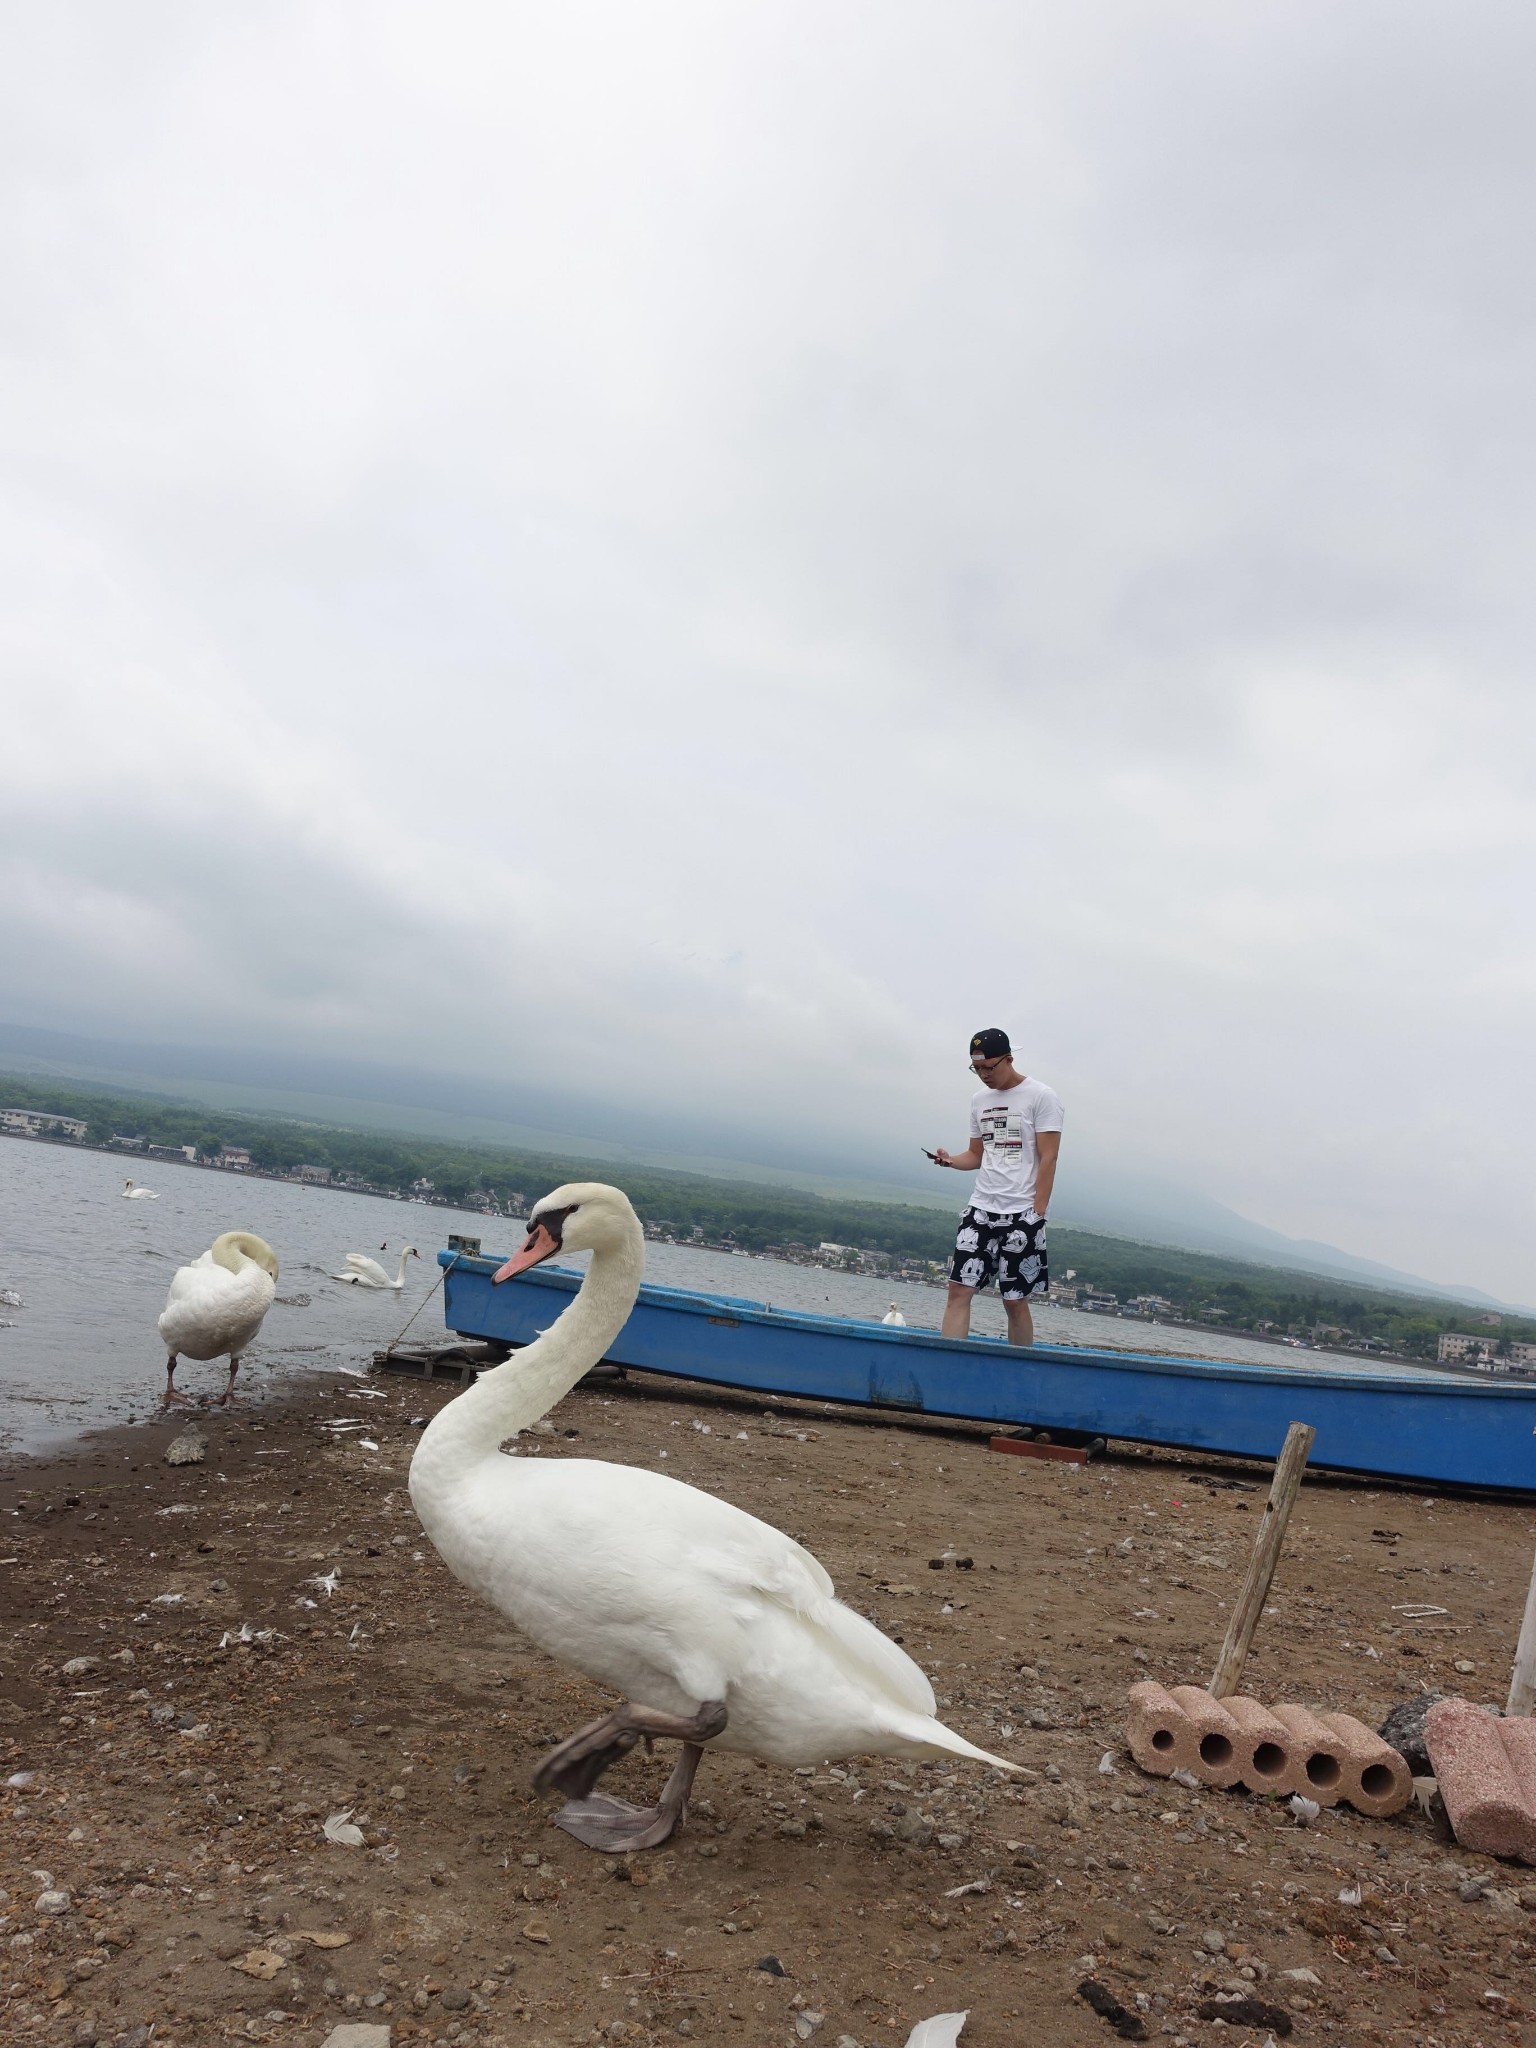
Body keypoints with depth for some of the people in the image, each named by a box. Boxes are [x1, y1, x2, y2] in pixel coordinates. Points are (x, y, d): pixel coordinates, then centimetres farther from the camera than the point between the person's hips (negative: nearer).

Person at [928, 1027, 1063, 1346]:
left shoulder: (1042, 1096, -4)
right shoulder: (979, 1099, 13)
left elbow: (1048, 1159, -8)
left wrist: (1037, 1213, -14)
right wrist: (950, 1159, -1)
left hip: (1021, 1214, -5)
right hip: (980, 1210, 5)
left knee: (1015, 1300, -1)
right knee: (959, 1288, -3)